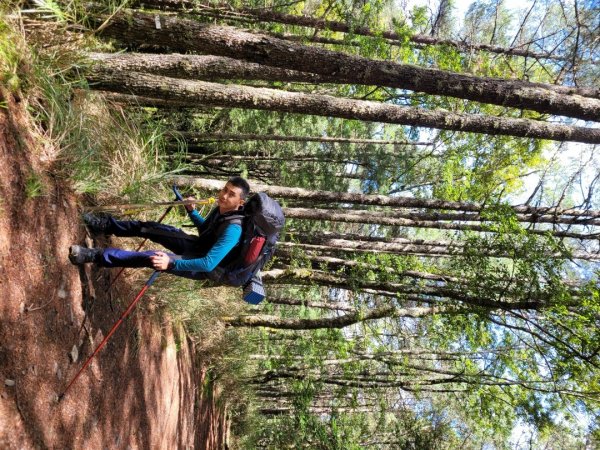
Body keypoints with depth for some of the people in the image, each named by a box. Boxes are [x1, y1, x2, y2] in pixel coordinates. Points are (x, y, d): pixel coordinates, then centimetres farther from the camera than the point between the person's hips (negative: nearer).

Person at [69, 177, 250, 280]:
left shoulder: (233, 229, -33)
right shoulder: (221, 209, -5)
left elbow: (209, 264, -40)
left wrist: (170, 263, -47)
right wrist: (192, 211, 2)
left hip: (206, 268, -8)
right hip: (198, 246, 8)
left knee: (154, 258, -26)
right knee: (151, 228, 3)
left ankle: (95, 256, -25)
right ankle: (106, 225, 19)